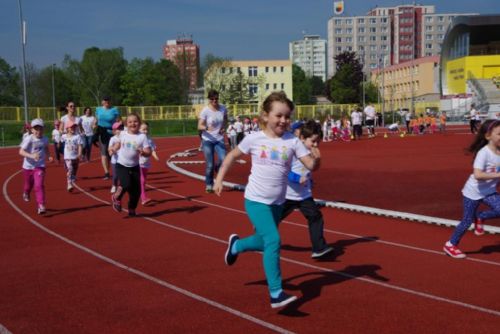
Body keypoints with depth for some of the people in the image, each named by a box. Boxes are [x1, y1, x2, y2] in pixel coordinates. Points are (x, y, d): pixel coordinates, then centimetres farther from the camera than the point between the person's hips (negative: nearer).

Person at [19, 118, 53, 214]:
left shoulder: (45, 139, -4)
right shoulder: (28, 139, -17)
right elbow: (21, 151, -23)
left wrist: (49, 156, 1)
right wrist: (31, 156, -37)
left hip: (40, 166, 1)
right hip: (28, 166, -1)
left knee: (39, 185, -15)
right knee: (29, 184, 20)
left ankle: (41, 206, -13)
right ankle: (26, 193, 55)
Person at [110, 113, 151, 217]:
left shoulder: (142, 136, -9)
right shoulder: (123, 134, -3)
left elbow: (148, 152, -13)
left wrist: (143, 152, -33)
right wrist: (114, 149, 3)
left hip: (134, 166, 1)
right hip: (121, 165, -1)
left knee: (136, 190, 3)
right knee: (126, 184, -23)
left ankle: (132, 210, 27)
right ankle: (116, 197, 8)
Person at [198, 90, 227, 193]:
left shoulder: (223, 109, -4)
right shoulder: (205, 111, -14)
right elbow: (199, 126, -16)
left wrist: (224, 127, 0)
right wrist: (207, 128, -37)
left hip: (219, 140, 3)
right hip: (207, 140, -3)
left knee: (224, 160, -14)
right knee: (209, 165, -2)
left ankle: (217, 168, 22)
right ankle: (209, 185, 17)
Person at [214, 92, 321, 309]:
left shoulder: (293, 141, -4)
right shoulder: (254, 139, -7)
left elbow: (311, 165, -11)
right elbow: (232, 156, 7)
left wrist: (316, 159, -33)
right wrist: (219, 179, 4)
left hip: (277, 202, 4)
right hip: (256, 200, -4)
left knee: (263, 242, 18)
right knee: (273, 241, -19)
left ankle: (236, 245, 52)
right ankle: (276, 294, -14)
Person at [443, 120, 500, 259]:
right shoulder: (484, 153, -25)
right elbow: (477, 174, -36)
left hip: (489, 191, 6)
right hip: (473, 191, -6)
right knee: (467, 221, 3)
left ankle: (480, 217, 12)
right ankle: (451, 245, 23)